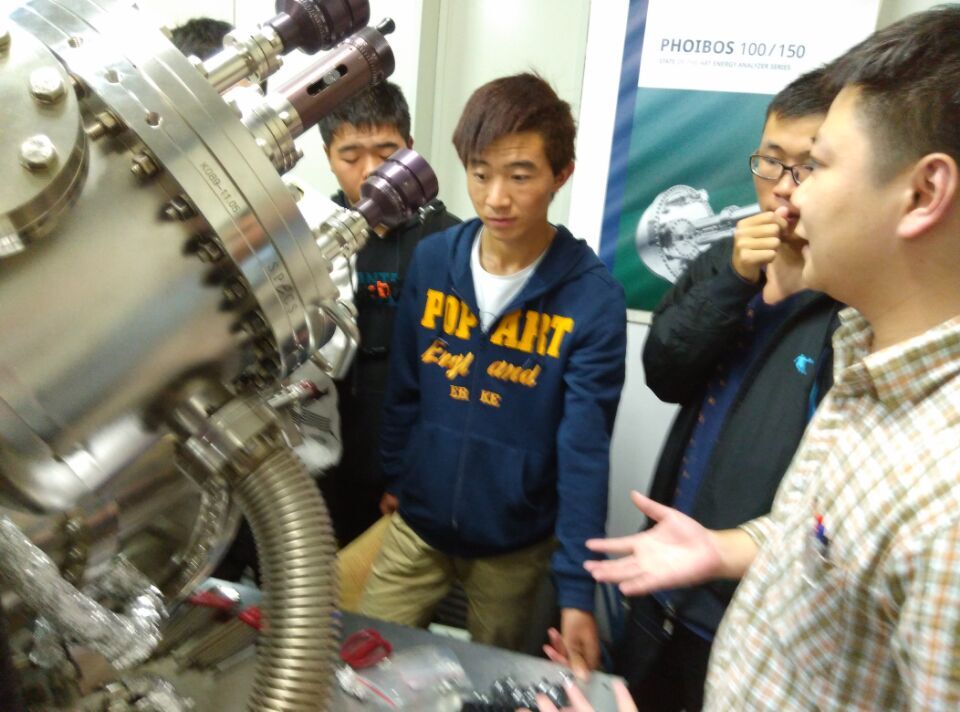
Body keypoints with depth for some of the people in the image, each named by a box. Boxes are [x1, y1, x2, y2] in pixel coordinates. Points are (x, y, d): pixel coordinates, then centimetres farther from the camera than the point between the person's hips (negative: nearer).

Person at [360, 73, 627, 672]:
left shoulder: (593, 297, -18)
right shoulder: (431, 260, -7)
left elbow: (585, 451, -18)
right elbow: (403, 391, 3)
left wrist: (577, 588, -19)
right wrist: (390, 482, 8)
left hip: (517, 545, -2)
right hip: (415, 526, 3)